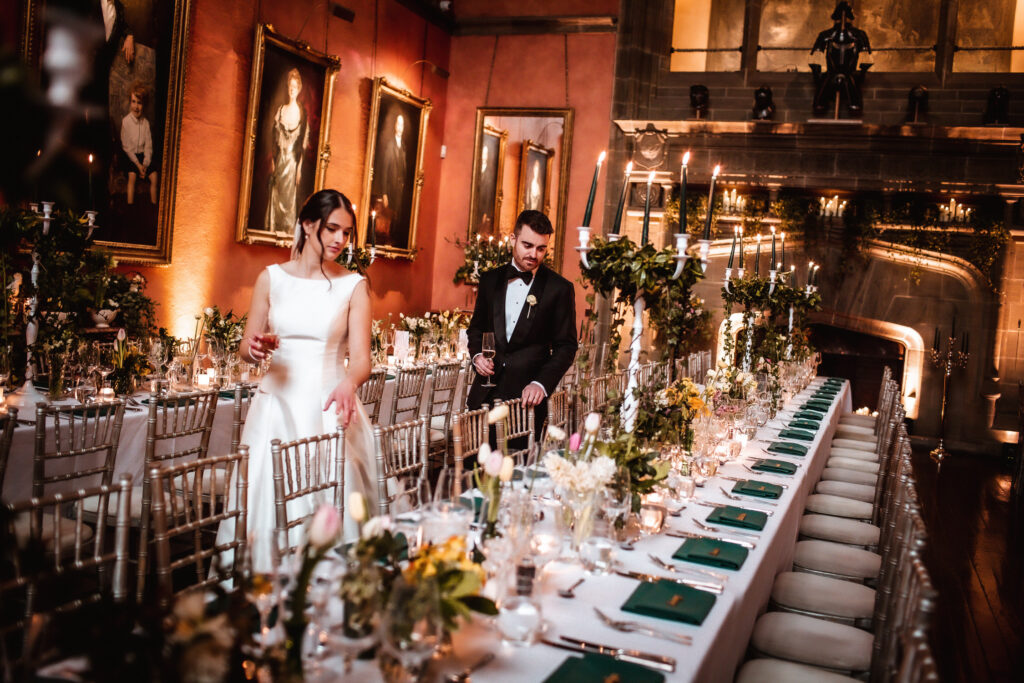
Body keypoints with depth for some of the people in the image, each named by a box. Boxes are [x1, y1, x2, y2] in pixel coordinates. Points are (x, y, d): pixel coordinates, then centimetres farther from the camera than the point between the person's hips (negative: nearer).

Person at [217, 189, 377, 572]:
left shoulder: (353, 286, 3)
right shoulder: (272, 278, 6)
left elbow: (361, 357, -7)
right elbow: (246, 349, 11)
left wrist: (349, 383, -29)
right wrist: (256, 348, -12)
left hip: (330, 407, -1)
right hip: (278, 405, 1)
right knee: (270, 501, 0)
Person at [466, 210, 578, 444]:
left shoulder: (559, 288, -2)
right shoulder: (490, 280, 10)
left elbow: (566, 346, -2)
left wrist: (541, 383, -15)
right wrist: (477, 354, 0)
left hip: (526, 397, -3)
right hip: (485, 395, 3)